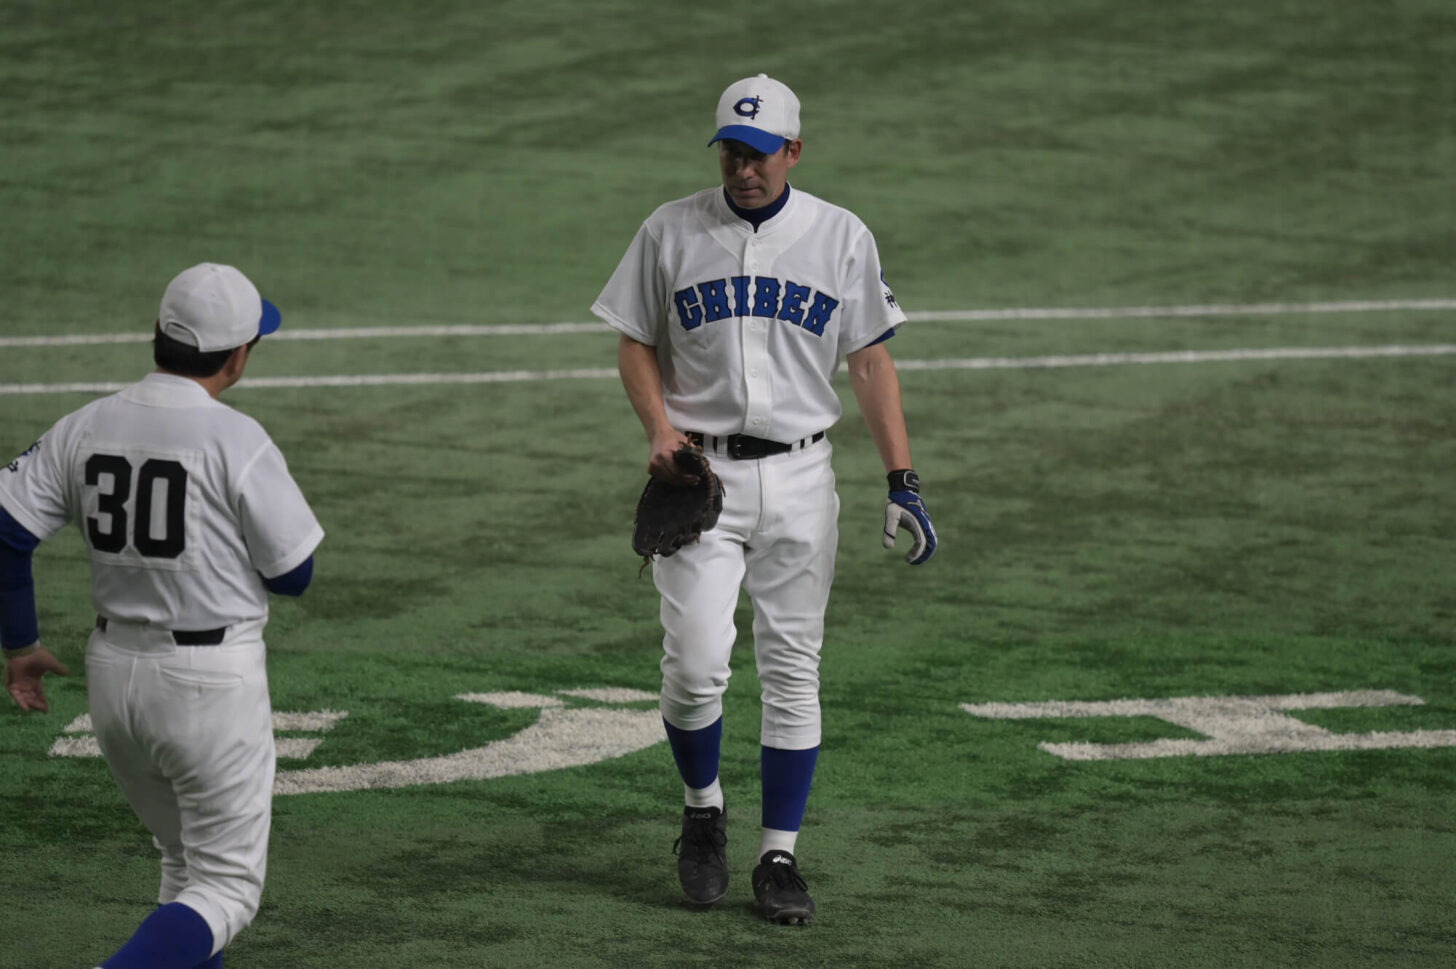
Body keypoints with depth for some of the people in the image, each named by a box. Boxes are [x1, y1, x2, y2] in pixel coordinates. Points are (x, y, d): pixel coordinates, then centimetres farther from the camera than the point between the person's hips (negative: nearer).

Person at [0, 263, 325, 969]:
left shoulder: (83, 429, 0)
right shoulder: (236, 441, -15)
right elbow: (293, 574, -9)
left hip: (113, 673, 6)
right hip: (212, 682, -6)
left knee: (187, 863, 25)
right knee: (225, 888, 1)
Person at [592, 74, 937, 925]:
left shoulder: (842, 238, 3)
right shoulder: (672, 232, 2)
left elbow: (872, 360, 5)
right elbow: (637, 343, 9)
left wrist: (902, 480, -2)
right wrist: (660, 430, -10)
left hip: (799, 478, 1)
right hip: (701, 473, -1)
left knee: (792, 671, 2)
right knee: (696, 664, -11)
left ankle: (780, 857, 10)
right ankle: (703, 810, 16)